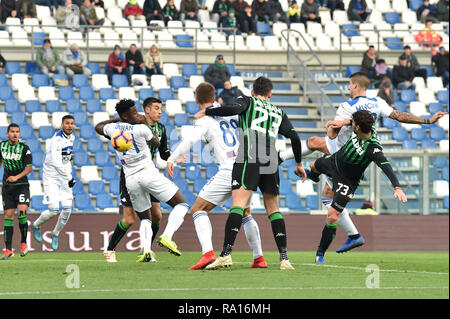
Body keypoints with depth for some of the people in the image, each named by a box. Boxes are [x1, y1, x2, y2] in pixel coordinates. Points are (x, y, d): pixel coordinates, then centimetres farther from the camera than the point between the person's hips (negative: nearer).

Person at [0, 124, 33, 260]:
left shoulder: (24, 148, -9)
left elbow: (29, 168, -11)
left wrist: (17, 177, -24)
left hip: (21, 184, -3)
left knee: (21, 211, -19)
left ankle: (23, 242, 3)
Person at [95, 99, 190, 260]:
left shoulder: (113, 128, 4)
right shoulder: (140, 129, -10)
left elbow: (98, 127, 28)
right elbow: (157, 143, 8)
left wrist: (117, 120, 31)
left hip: (131, 180, 6)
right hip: (148, 173, -6)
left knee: (145, 218, 19)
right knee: (181, 205, 1)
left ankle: (146, 249, -9)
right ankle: (167, 236, -21)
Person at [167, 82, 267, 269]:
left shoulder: (205, 120, -2)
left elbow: (191, 140, -17)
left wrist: (171, 159, -14)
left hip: (228, 172, -6)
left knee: (198, 210, 2)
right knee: (245, 214, 27)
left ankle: (208, 252, -19)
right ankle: (259, 258, 25)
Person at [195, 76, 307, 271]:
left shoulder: (248, 101, 16)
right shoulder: (278, 113, 27)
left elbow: (234, 109, -6)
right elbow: (294, 137, 17)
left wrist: (206, 112, 6)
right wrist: (299, 163, 28)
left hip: (248, 159, -4)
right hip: (271, 163, 4)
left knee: (238, 204, -14)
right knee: (273, 209, 13)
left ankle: (226, 253, -27)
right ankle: (284, 258, 4)